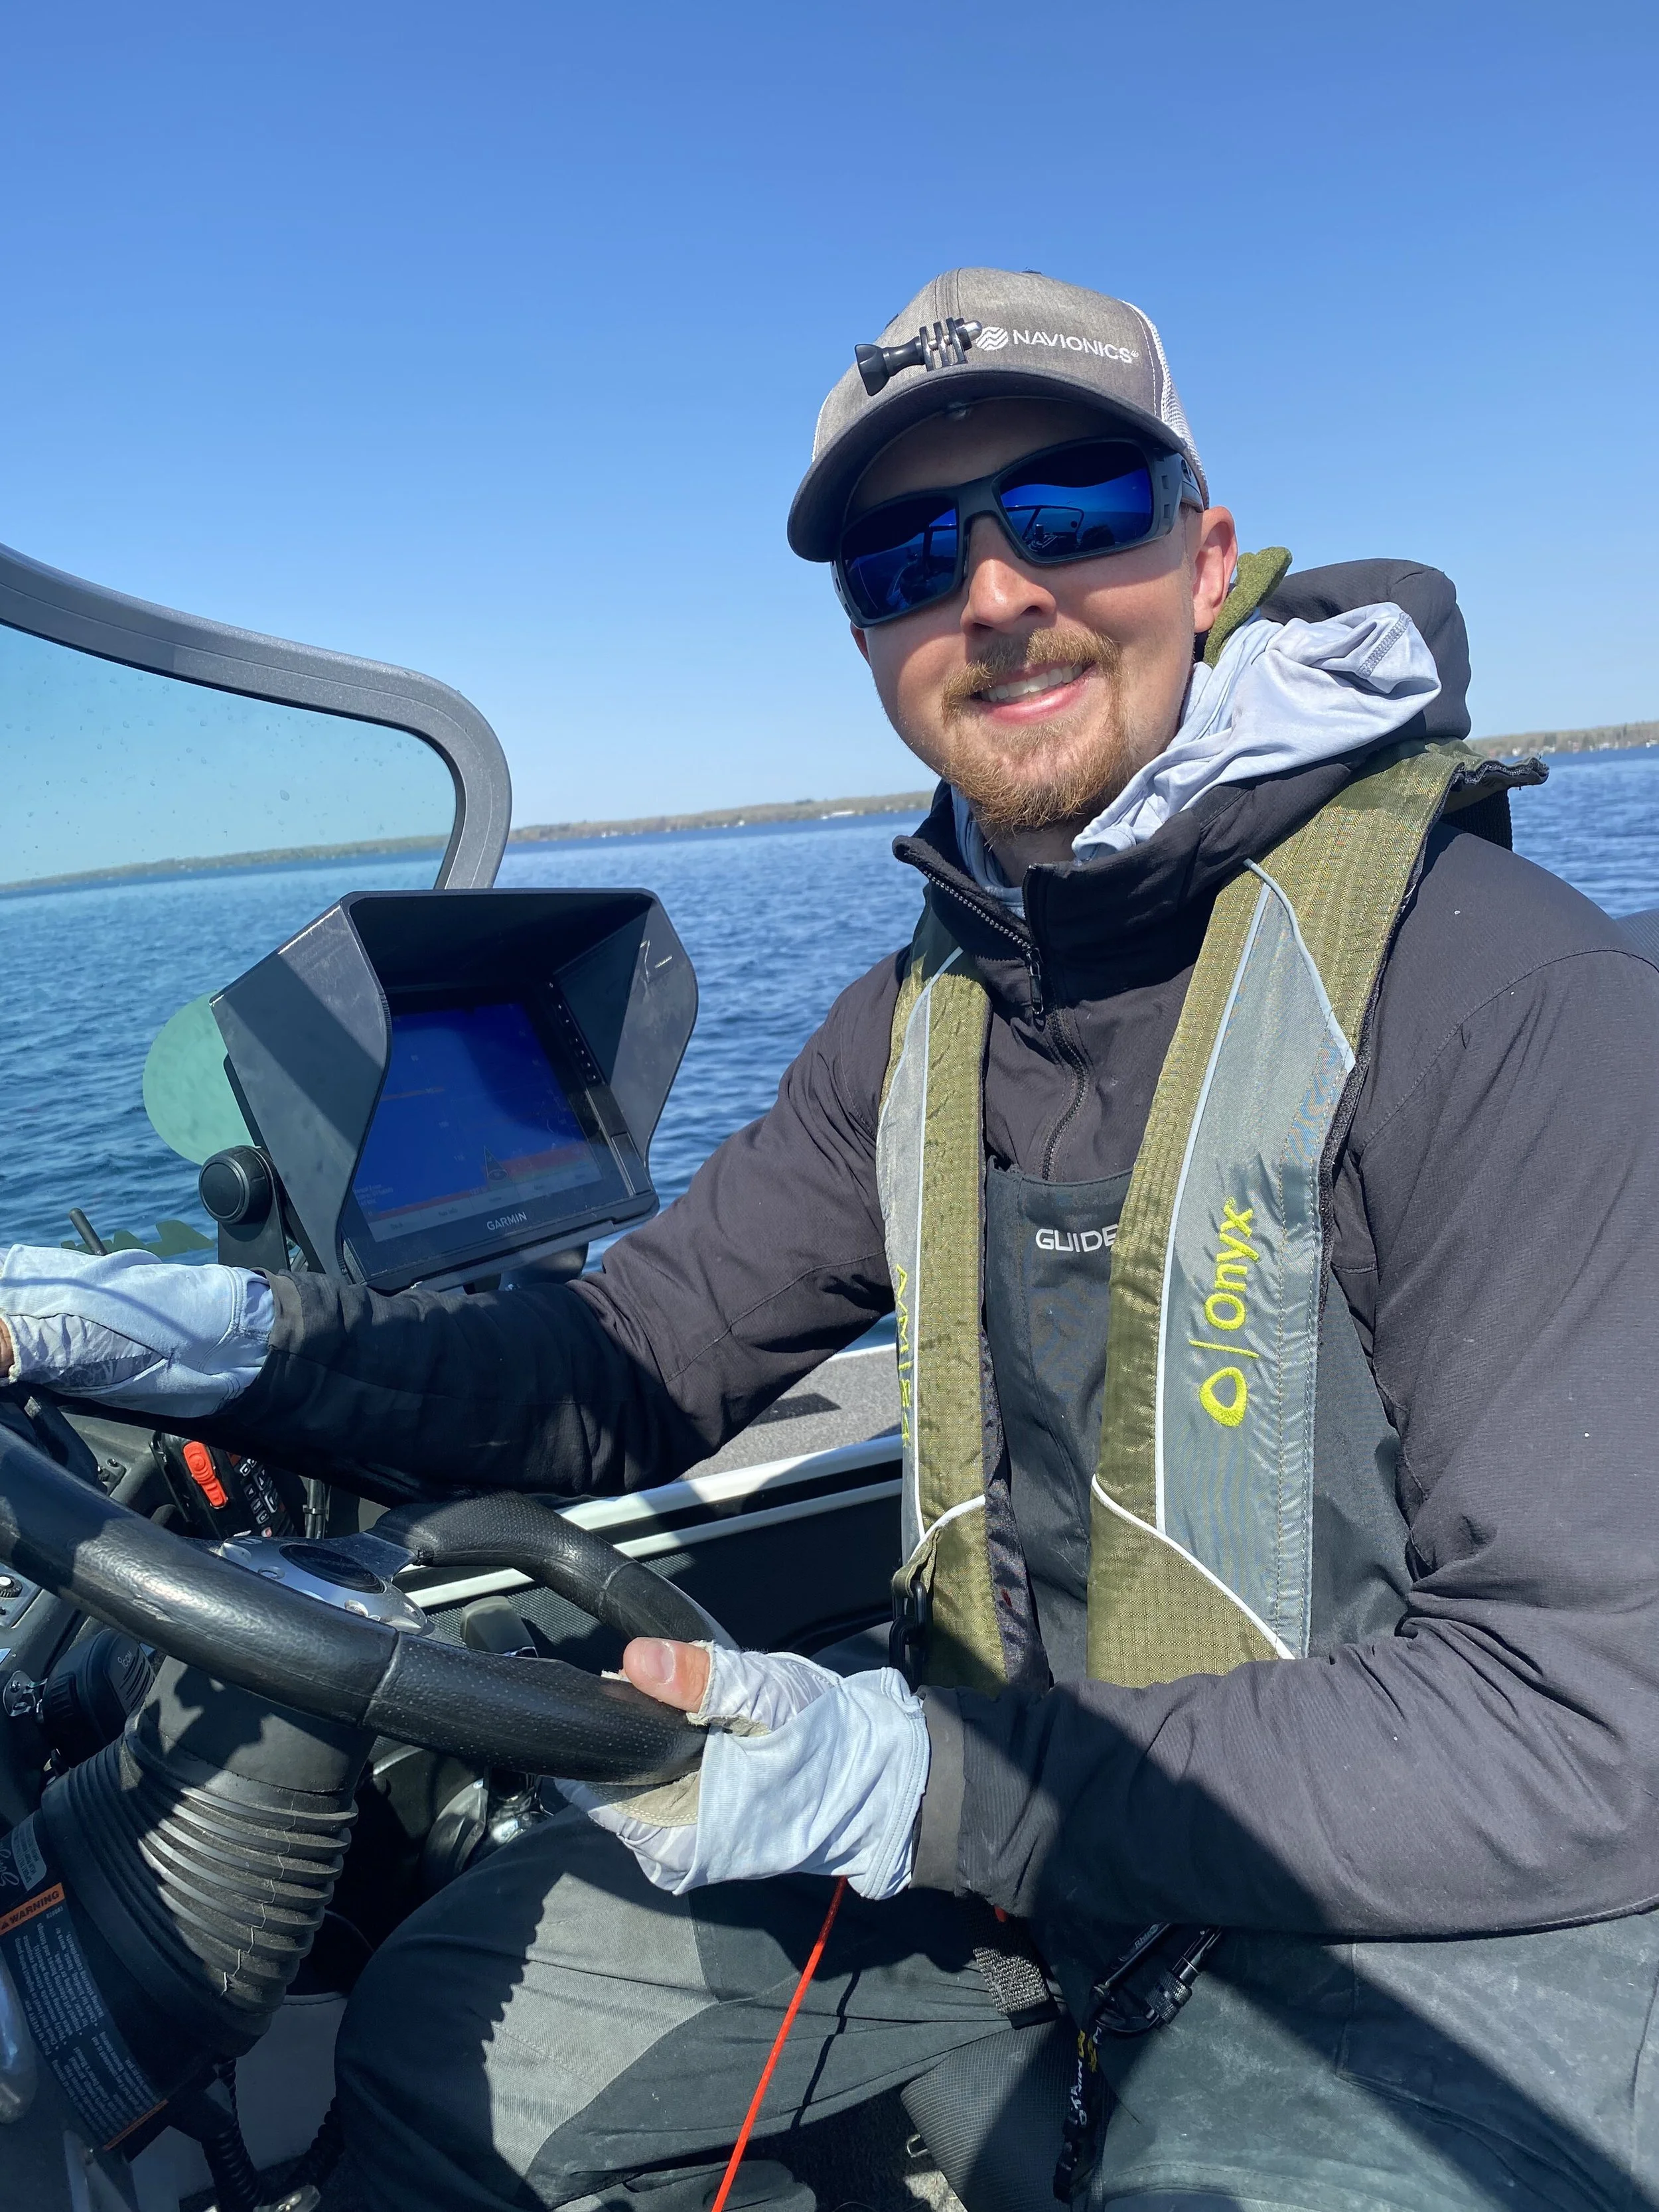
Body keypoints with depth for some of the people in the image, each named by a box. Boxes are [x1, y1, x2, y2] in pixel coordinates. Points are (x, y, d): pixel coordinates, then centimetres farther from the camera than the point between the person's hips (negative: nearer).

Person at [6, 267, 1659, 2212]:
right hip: (1019, 1814, 6)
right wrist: (217, 1336, -13)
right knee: (441, 2043, 6)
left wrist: (925, 1786, -26)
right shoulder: (921, 1022, 3)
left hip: (1448, 1908, -5)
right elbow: (632, 1369, 2)